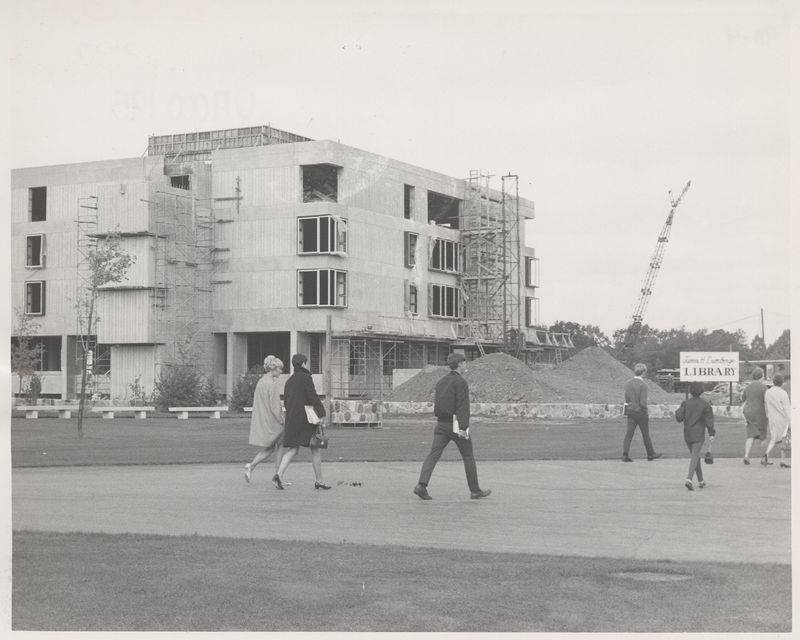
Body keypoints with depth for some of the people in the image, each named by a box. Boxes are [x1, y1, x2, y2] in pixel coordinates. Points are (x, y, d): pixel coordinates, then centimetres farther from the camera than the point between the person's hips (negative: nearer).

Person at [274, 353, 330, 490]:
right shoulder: (306, 378, -9)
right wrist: (322, 413, -10)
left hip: (292, 418, 7)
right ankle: (318, 480, 8)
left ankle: (280, 474, -17)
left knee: (292, 449, 5)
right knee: (316, 449, 4)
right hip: (307, 418, -7)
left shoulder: (289, 381, 14)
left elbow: (285, 401, 17)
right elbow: (313, 397, -15)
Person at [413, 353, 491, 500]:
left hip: (441, 424, 6)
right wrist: (463, 428, -23)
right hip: (457, 425, -6)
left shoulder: (441, 382, 13)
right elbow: (463, 405, -18)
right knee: (468, 457, 8)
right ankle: (475, 491, 16)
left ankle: (422, 485, -20)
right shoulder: (461, 382, -11)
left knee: (433, 455, -3)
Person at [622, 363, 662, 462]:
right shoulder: (643, 385, -15)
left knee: (629, 433, 2)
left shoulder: (627, 383, 3)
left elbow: (626, 399, 7)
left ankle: (625, 454, -7)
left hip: (630, 412, 5)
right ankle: (650, 454, 22)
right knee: (646, 434, 9)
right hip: (640, 412, -5)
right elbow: (643, 402, -18)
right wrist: (645, 411, -5)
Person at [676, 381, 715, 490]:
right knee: (695, 456, -9)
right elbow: (709, 420, -5)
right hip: (698, 435, -3)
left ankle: (701, 481, 23)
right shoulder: (705, 404, -3)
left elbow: (679, 417, -8)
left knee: (695, 456, 17)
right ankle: (689, 479, -28)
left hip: (687, 434, 3)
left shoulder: (686, 403, 0)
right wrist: (711, 434, -1)